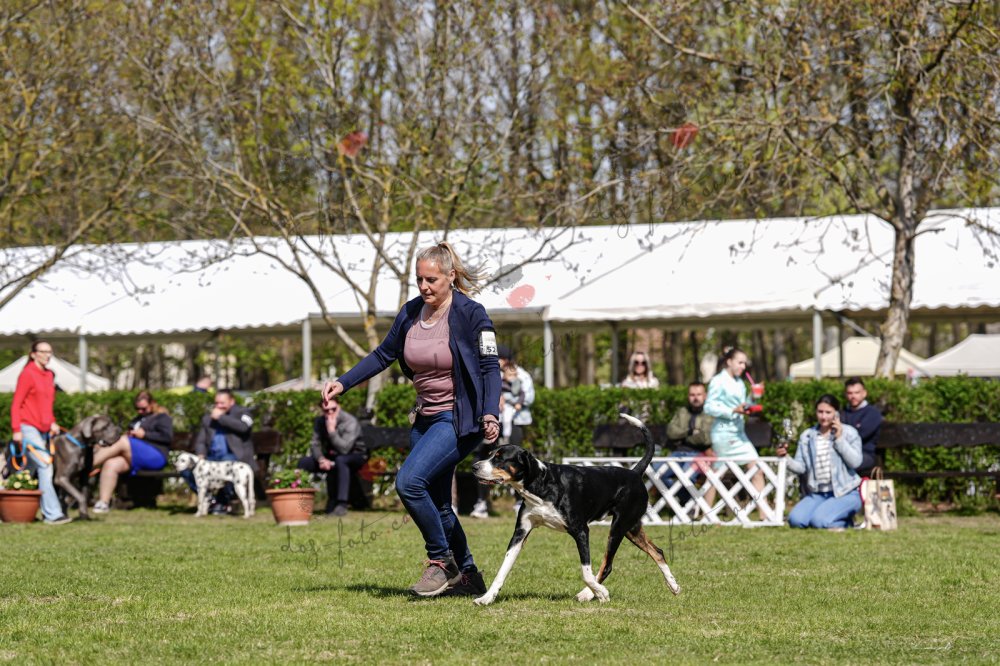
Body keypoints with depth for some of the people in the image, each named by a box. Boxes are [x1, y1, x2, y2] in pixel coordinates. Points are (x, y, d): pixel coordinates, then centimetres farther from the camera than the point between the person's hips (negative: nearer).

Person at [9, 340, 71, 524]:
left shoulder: (49, 375, 15)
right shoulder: (28, 374, -8)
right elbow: (16, 403, -10)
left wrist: (52, 422, 11)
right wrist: (16, 430, -15)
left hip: (42, 429, 8)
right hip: (28, 428, -8)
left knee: (29, 470, 11)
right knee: (45, 466, -15)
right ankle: (53, 513, -17)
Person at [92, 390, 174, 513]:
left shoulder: (162, 417, 8)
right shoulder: (138, 419, 32)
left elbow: (167, 437, -6)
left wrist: (144, 434, -8)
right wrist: (128, 434, 14)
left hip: (155, 456, -7)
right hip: (133, 457, 7)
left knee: (122, 443, -28)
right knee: (111, 464, -24)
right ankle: (103, 503, -33)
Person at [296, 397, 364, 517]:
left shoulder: (350, 422, -21)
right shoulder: (319, 422, -3)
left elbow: (344, 449, -31)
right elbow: (315, 445, -8)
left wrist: (332, 430, -35)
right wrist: (321, 459, -27)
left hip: (354, 457, -6)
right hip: (330, 457, 6)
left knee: (340, 460, -41)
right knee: (303, 462, -15)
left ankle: (341, 505, -45)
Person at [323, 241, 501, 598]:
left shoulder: (471, 314, -12)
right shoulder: (411, 313, 5)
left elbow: (490, 367, -14)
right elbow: (384, 354, 16)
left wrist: (490, 414, -27)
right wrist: (343, 383, 8)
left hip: (459, 418, -8)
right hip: (426, 418, 8)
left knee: (409, 481, -23)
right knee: (436, 504, 10)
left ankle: (441, 560, -7)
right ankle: (468, 576, 23)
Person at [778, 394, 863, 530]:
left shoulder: (849, 432, 1)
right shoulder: (807, 436, 11)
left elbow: (855, 462, -12)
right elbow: (800, 467, 3)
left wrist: (839, 438, -14)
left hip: (845, 493, -4)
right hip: (816, 494, 4)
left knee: (819, 521, -27)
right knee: (795, 520, -20)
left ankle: (845, 521, 7)